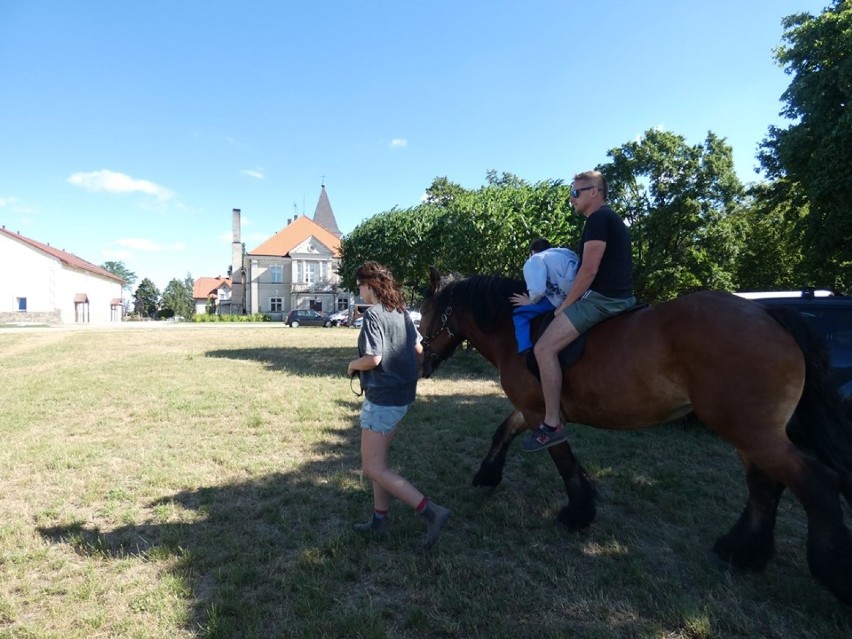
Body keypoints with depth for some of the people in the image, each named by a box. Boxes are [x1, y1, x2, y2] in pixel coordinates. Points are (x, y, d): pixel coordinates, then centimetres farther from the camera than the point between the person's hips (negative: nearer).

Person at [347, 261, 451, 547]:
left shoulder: (373, 314, -17)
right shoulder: (401, 312, 9)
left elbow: (372, 359, -26)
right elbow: (418, 349, 13)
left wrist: (352, 365, -6)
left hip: (382, 399, -9)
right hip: (402, 395, 9)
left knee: (373, 469, -1)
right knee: (377, 461, 20)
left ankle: (431, 512, -6)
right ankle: (380, 520, 29)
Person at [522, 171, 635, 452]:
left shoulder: (598, 219, -10)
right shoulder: (612, 219, 23)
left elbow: (589, 270, -18)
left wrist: (565, 305, -9)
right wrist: (570, 302, 25)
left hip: (602, 298, -11)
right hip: (621, 298, 11)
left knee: (545, 348, -17)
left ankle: (552, 425, -14)